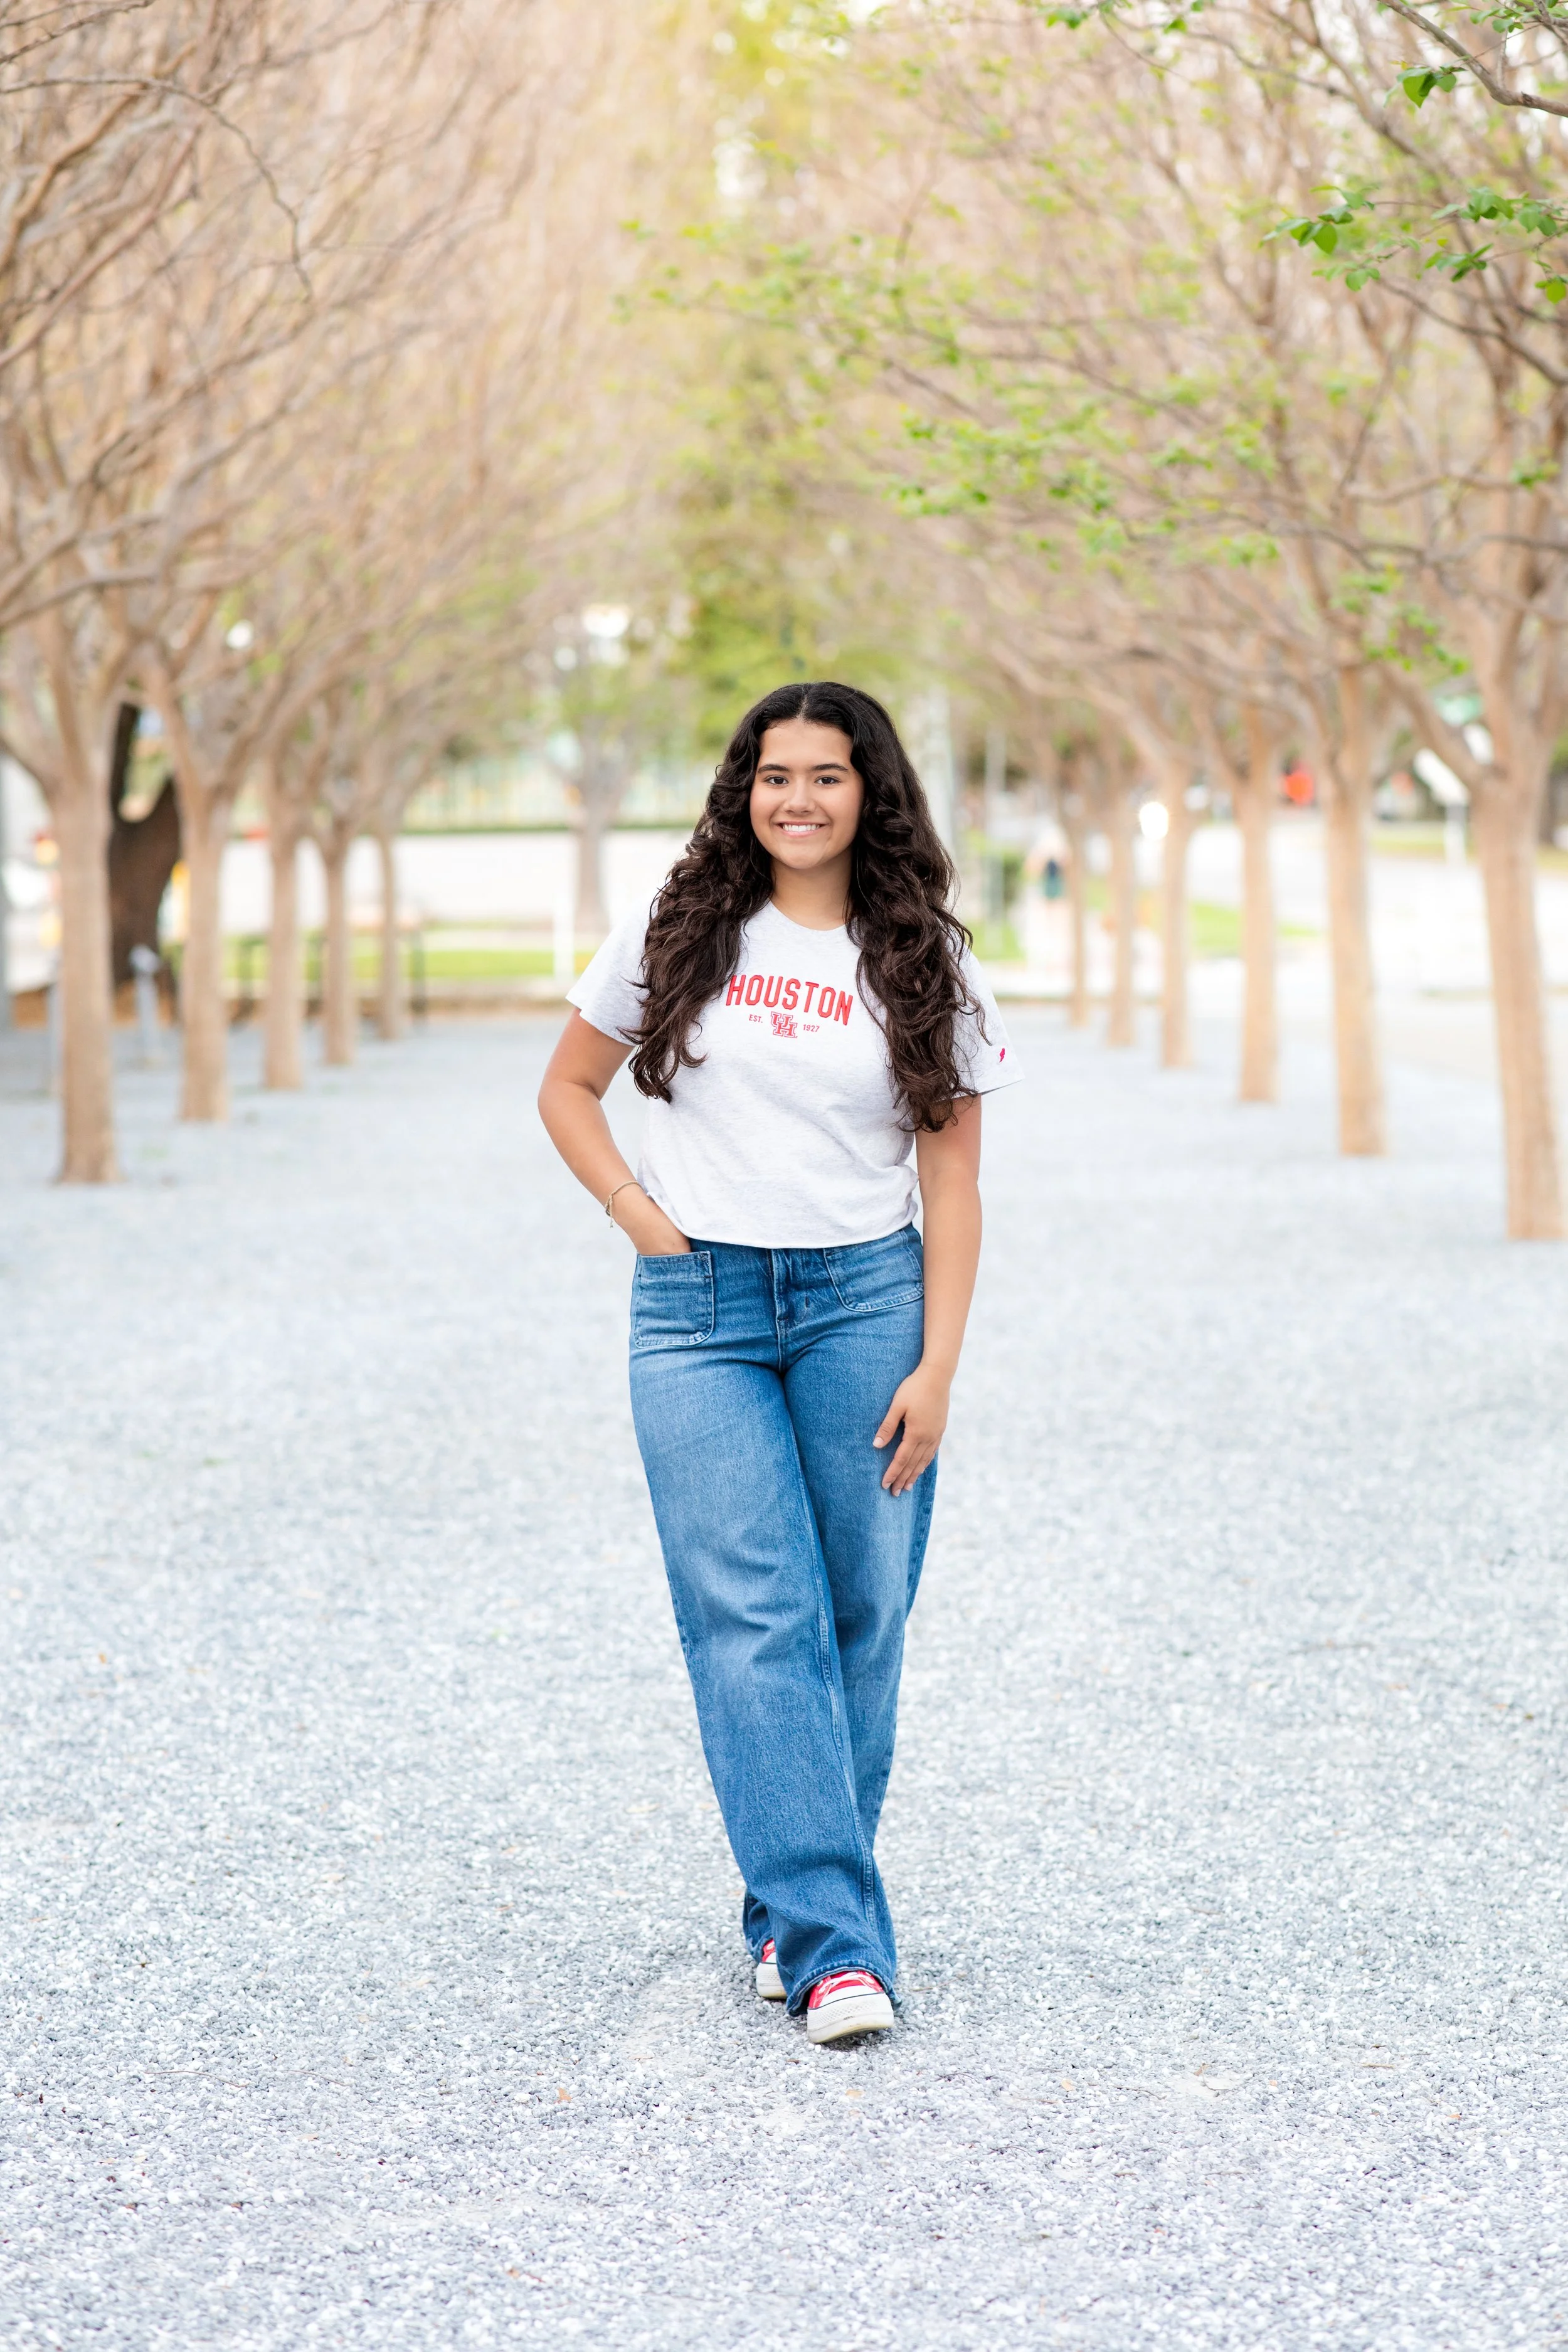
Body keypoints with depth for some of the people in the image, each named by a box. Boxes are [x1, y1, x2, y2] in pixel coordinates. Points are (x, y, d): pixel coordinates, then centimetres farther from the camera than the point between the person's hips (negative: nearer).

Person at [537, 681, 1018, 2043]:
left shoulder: (924, 964, 4)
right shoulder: (677, 937, 5)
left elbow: (951, 1187, 4)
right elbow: (570, 1086, 15)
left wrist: (937, 1369, -4)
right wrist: (636, 1212, 0)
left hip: (864, 1303, 1)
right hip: (699, 1313, 0)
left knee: (857, 1619, 3)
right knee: (755, 1619, -10)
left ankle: (797, 1909, 20)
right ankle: (833, 1941, -11)